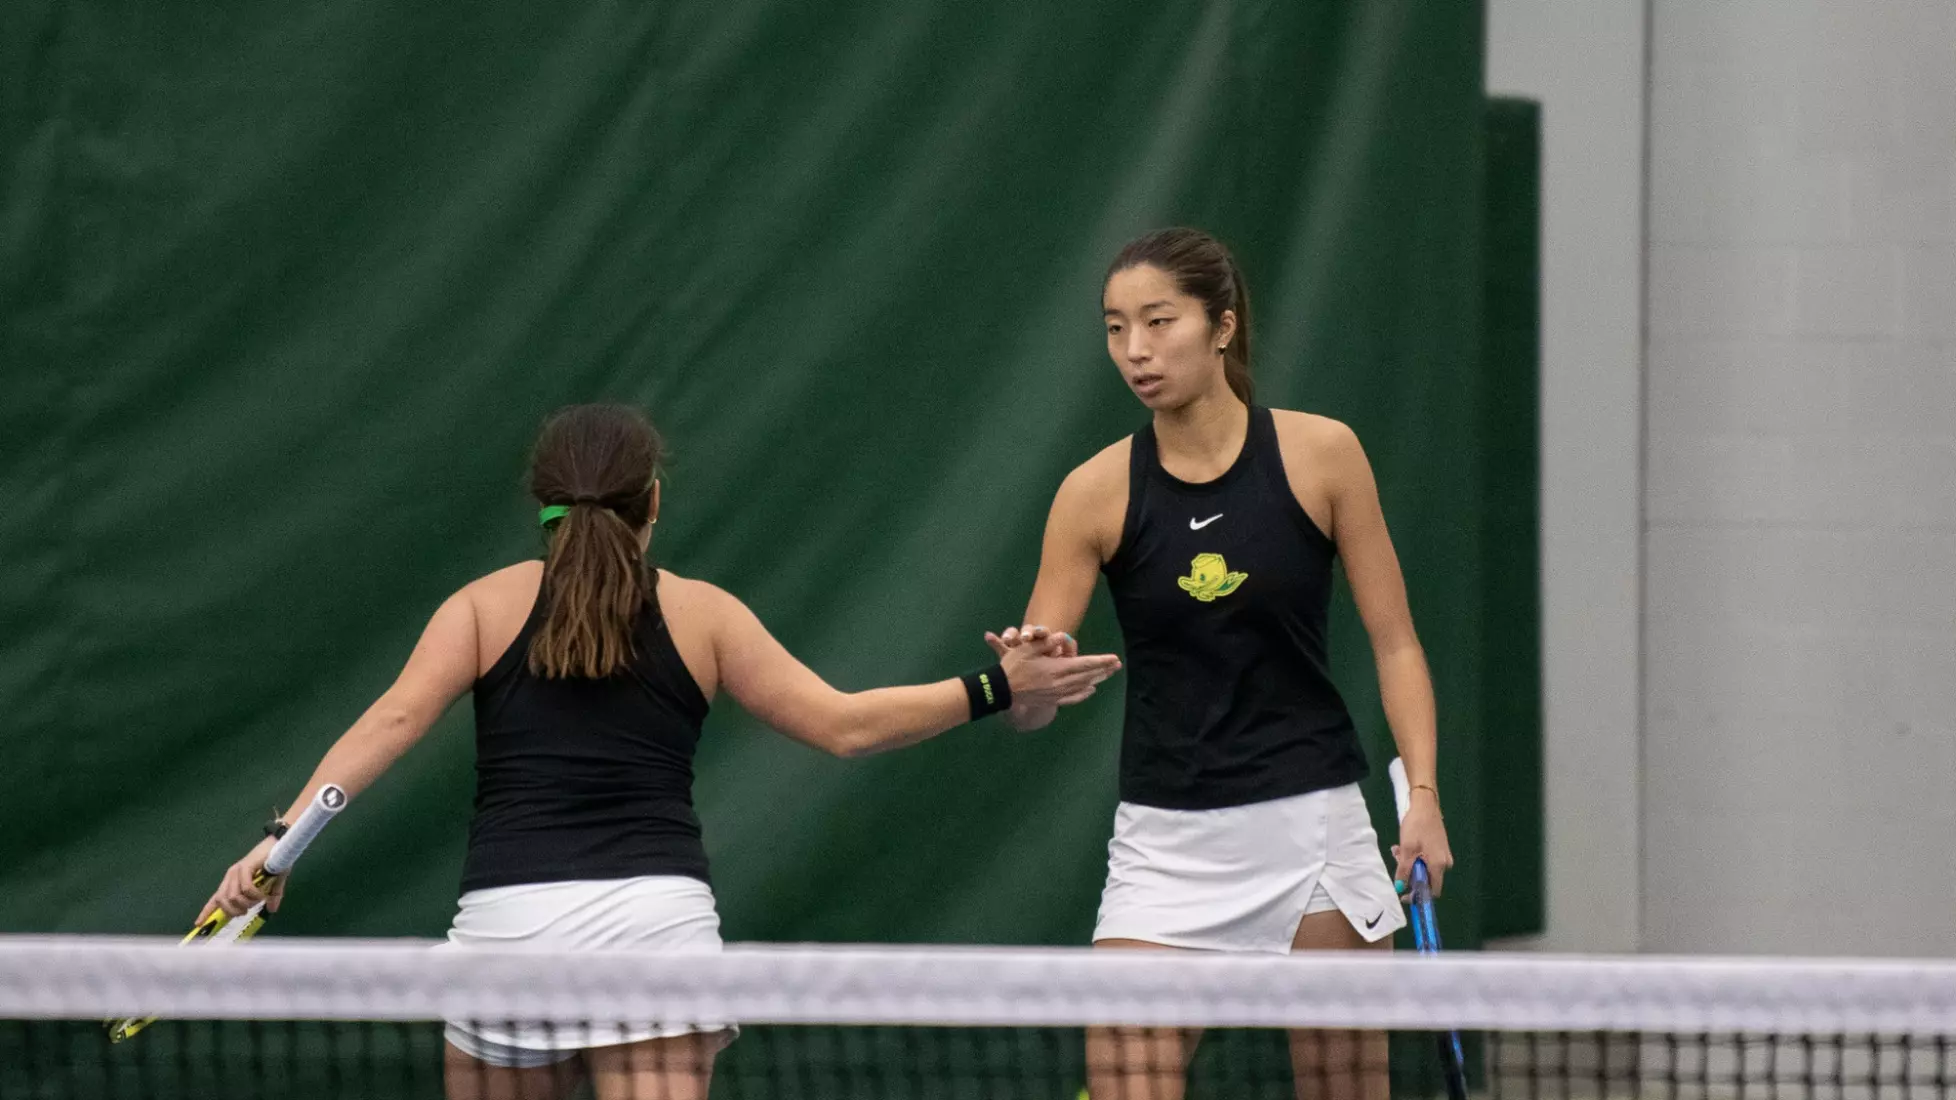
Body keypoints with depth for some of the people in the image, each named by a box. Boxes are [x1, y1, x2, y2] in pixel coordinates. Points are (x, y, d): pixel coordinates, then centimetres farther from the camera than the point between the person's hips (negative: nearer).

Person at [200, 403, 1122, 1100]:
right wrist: (995, 690, 17)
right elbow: (843, 724, 9)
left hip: (511, 916, 0)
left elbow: (393, 720, -4)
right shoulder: (701, 615, 11)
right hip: (658, 913, 0)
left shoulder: (488, 604, 10)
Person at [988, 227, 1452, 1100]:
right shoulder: (1097, 492, -2)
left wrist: (1423, 793, -10)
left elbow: (1394, 642, 2)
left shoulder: (1320, 454, -3)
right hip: (1166, 838, 1)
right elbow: (1027, 706, -3)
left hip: (1312, 825, -1)